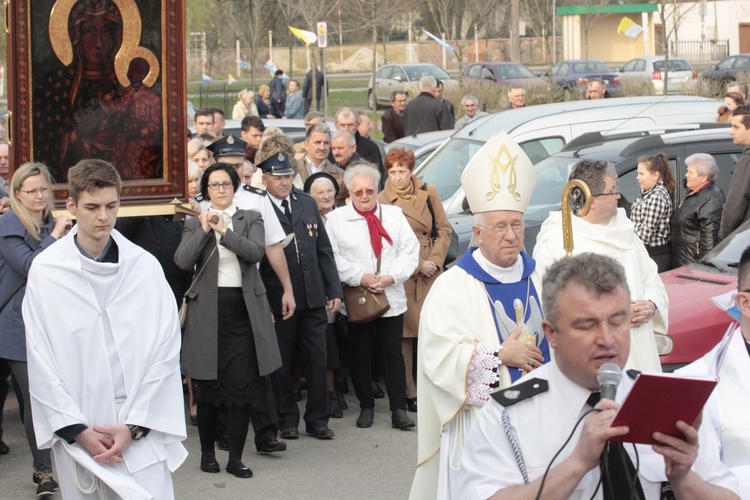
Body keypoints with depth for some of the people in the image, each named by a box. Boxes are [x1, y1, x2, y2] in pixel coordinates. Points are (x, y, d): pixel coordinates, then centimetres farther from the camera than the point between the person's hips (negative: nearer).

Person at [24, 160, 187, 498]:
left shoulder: (145, 266, -1)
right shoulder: (45, 270, -2)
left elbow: (165, 352, -1)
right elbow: (40, 361, -1)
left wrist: (135, 426, -7)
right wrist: (77, 430, -6)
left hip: (141, 434, 0)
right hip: (77, 437, 0)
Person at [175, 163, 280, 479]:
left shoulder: (250, 219, 11)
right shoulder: (194, 225, 11)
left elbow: (256, 252, -9)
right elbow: (182, 261, -5)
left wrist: (224, 231, -17)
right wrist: (204, 230, -11)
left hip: (244, 308, 0)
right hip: (208, 309, 0)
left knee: (242, 384, -4)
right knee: (208, 386, 3)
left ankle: (236, 458, 2)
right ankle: (207, 451, 18)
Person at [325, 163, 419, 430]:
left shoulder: (394, 215, 9)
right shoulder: (336, 218, 1)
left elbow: (410, 250, 4)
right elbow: (332, 257, -7)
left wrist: (391, 276, -10)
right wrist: (360, 277, -15)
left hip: (392, 296, 2)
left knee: (393, 353, 1)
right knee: (360, 355, 6)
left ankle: (399, 409, 4)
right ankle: (366, 407, 18)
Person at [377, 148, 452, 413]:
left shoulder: (428, 193, 6)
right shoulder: (382, 200, -3)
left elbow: (444, 230, 10)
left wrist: (435, 260, -4)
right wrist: (418, 265, -7)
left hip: (431, 271, 3)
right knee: (404, 335, -1)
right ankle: (410, 393, 7)